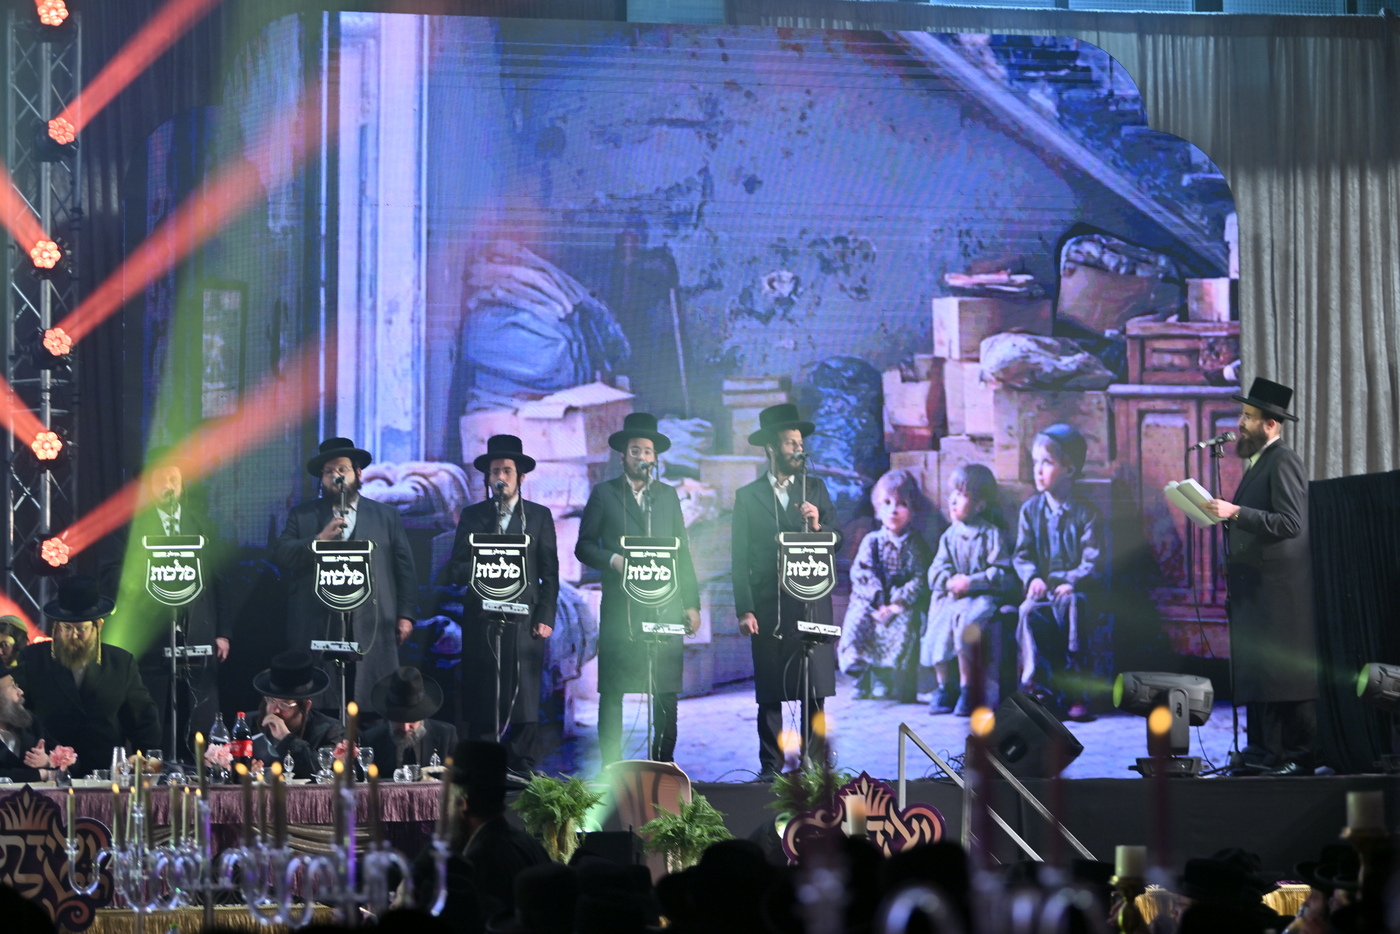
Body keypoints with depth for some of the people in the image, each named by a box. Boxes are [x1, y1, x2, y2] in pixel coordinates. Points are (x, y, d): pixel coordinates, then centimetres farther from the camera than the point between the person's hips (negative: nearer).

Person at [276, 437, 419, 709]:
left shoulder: (387, 517, 16)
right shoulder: (302, 516, 16)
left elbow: (405, 568, 10)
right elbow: (283, 555, 2)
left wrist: (405, 615, 0)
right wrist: (321, 539, -12)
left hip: (372, 627, 0)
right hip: (318, 627, 0)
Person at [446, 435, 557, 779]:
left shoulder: (539, 516, 12)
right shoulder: (473, 516, 13)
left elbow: (549, 573, 8)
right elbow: (455, 570, 8)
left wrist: (545, 618, -1)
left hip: (524, 621, -1)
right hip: (481, 621, 1)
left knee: (524, 698, -6)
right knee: (481, 702, -2)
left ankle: (523, 770, -2)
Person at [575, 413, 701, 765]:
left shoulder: (667, 496, 17)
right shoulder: (604, 494, 10)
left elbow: (682, 552, 16)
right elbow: (584, 546, 7)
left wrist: (692, 603, 9)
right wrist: (613, 560, -12)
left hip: (665, 608, 2)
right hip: (620, 607, -2)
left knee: (666, 693, -2)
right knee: (613, 692, -5)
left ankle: (663, 763, 3)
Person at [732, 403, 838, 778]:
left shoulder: (815, 490, 12)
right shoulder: (748, 497, 6)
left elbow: (836, 543, 9)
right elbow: (740, 558, 2)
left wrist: (818, 527, -13)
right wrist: (745, 610, -6)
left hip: (811, 605, 1)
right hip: (768, 608, -1)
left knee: (815, 691, -2)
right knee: (770, 694, -1)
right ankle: (770, 768, 3)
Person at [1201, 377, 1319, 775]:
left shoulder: (1284, 462, -11)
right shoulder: (1257, 462, 19)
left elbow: (1290, 522, -20)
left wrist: (1236, 512, -23)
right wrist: (1222, 514, 12)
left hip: (1278, 585, -10)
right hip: (1253, 585, 10)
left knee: (1287, 674, -8)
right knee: (1255, 670, 7)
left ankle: (1299, 756, -7)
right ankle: (1264, 753, 8)